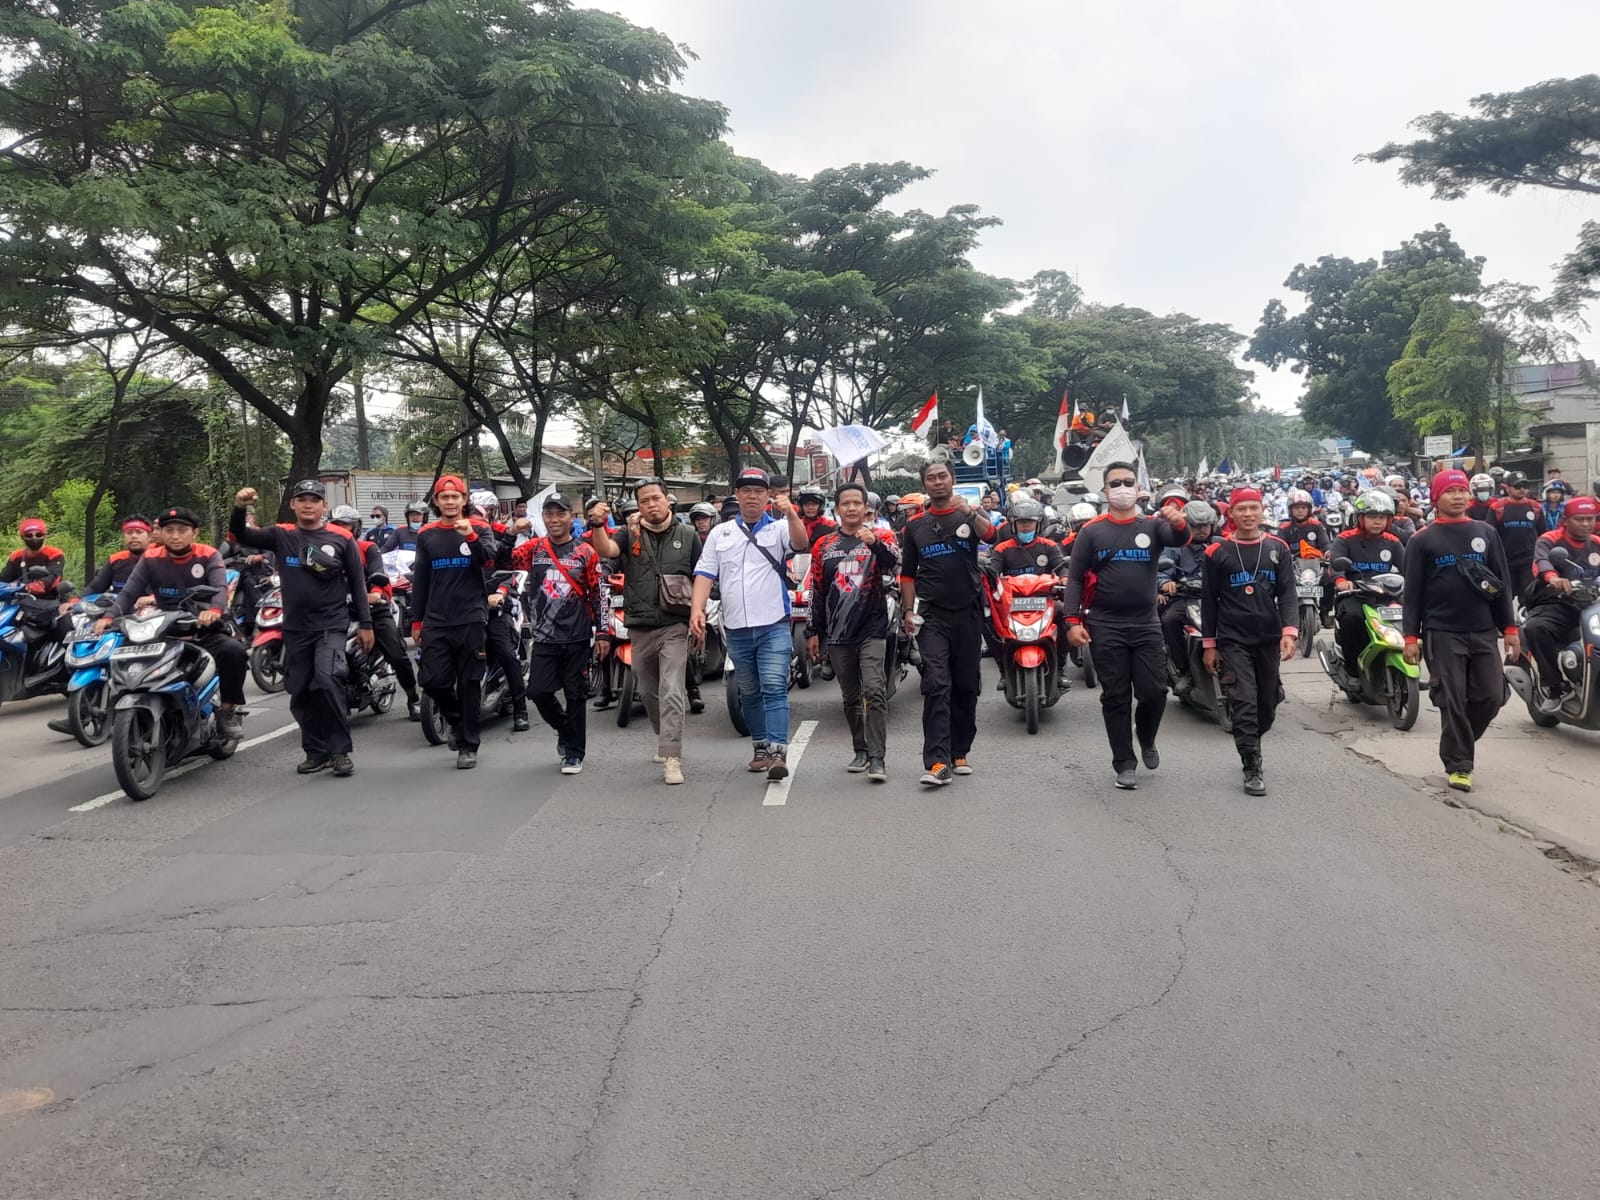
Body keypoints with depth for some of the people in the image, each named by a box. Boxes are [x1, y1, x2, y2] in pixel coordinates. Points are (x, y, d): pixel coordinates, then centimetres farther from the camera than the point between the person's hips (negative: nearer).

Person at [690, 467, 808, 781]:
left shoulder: (779, 528, 2)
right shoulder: (720, 533, 11)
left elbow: (800, 542, -19)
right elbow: (705, 574, 6)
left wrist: (791, 514, -38)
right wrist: (697, 609, -8)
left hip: (773, 625, -4)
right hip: (736, 627, 4)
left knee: (774, 688, -12)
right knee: (749, 692, 14)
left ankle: (778, 751, -16)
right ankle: (761, 746, 26)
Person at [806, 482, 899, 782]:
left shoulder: (880, 536, 3)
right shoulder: (823, 545, 10)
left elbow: (893, 563, -18)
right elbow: (816, 591, 12)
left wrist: (874, 543, -37)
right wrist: (813, 631, 10)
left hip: (872, 629, -3)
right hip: (837, 633, 3)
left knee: (874, 691, -14)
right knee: (850, 697, 10)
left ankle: (877, 758, -14)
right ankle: (861, 751, 21)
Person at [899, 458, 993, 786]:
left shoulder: (970, 514, 6)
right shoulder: (915, 526, 11)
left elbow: (989, 534, -17)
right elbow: (908, 573, 14)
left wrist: (970, 512, -35)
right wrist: (909, 610, 3)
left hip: (968, 612, 1)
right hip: (932, 616, 0)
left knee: (966, 686, 8)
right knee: (936, 686, -12)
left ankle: (959, 753, 20)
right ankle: (938, 762, -18)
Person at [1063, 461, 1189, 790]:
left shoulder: (1153, 526, 6)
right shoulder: (1091, 532, 4)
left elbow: (1179, 539, -15)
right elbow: (1074, 578, 2)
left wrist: (1179, 523, -39)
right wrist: (1072, 620, -9)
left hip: (1146, 625, 1)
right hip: (1106, 627, -1)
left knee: (1154, 692, 0)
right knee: (1116, 697, 3)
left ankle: (1146, 739, 30)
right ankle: (1124, 763, 12)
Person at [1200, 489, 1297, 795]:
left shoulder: (1279, 549, 8)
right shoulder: (1217, 553, 2)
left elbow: (1287, 594, 2)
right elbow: (1209, 601, 4)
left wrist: (1289, 631, -13)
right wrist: (1209, 644, 2)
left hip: (1269, 639, 3)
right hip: (1233, 640, -3)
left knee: (1267, 705, 11)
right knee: (1244, 704, -12)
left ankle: (1249, 749, 36)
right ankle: (1253, 769, -9)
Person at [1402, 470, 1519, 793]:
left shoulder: (1486, 533, 10)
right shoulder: (1422, 540, 0)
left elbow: (1502, 583, 11)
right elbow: (1413, 591, -1)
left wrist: (1509, 628, 7)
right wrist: (1411, 636, -7)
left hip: (1483, 631, 3)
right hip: (1442, 633, -3)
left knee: (1491, 696, 2)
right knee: (1452, 701, -3)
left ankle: (1457, 742, 26)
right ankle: (1458, 764, 7)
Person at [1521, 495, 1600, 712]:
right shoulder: (1549, 541, 3)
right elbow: (1541, 562, -19)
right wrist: (1553, 578, -42)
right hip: (1555, 605, -4)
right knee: (1534, 628, -35)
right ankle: (1554, 687, -24)